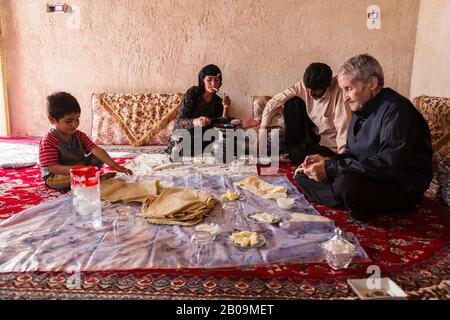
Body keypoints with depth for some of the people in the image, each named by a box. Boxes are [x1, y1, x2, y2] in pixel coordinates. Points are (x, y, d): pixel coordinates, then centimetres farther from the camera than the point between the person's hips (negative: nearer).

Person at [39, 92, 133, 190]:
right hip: (56, 177, -6)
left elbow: (96, 150, -11)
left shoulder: (79, 135, 0)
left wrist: (115, 166, -24)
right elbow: (53, 168, -24)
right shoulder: (48, 141, -18)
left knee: (98, 158, -7)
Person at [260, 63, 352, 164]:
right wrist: (263, 130, -16)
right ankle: (292, 149, -2)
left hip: (330, 147, -6)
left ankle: (290, 156, 8)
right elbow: (274, 102, -8)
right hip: (314, 135, 6)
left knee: (296, 156, -29)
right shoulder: (302, 86, -12)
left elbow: (344, 130, -31)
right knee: (291, 103, -9)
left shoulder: (338, 91, -27)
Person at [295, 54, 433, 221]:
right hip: (367, 177, 9)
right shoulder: (361, 109, 8)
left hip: (402, 188, -9)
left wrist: (330, 168, -28)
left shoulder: (396, 109, -20)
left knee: (346, 183, -39)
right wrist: (328, 161, -6)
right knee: (303, 174, 2)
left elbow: (387, 165, -30)